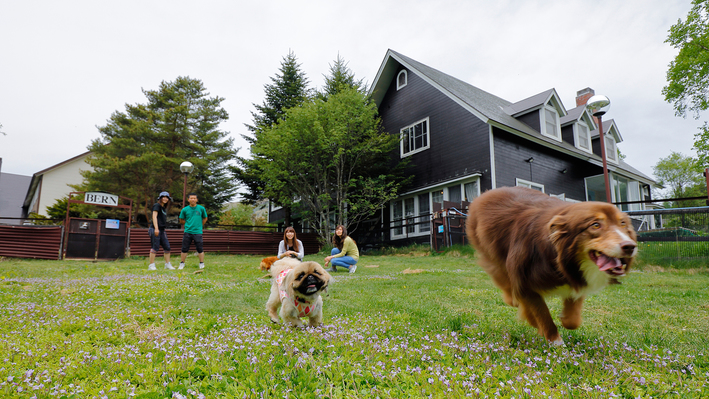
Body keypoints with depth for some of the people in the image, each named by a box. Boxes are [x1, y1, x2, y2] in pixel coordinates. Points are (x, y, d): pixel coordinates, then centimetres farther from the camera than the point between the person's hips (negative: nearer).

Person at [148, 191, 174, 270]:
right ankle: (151, 265, -1)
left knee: (167, 247, 7)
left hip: (161, 230, 8)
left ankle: (167, 264, 14)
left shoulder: (164, 208, 20)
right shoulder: (157, 205, -4)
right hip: (155, 229, -8)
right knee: (155, 247, -8)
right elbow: (154, 216, -13)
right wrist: (156, 228, -21)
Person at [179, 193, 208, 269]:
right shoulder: (185, 210, 3)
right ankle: (182, 264, 18)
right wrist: (188, 224, 7)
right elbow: (181, 220, 14)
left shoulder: (201, 208, 2)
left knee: (200, 249, 0)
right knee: (184, 249, 5)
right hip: (187, 232, 1)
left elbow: (205, 218, 15)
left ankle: (201, 264, 10)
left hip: (198, 232, -1)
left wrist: (199, 226, 9)